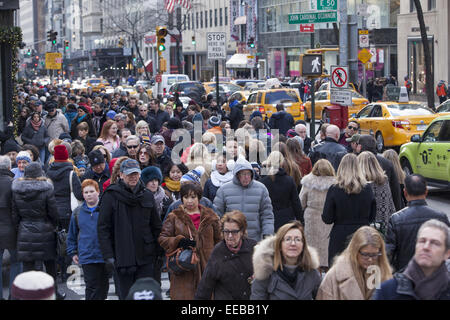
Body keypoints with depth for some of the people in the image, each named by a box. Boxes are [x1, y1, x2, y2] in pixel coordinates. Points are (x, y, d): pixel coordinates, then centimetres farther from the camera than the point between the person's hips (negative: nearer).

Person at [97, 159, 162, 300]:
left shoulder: (147, 196, 10)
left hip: (145, 257, 3)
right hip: (123, 255, -3)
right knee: (126, 294, 3)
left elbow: (156, 226, 16)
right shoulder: (111, 196, -3)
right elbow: (103, 228, -4)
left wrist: (160, 252, 12)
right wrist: (108, 255, -10)